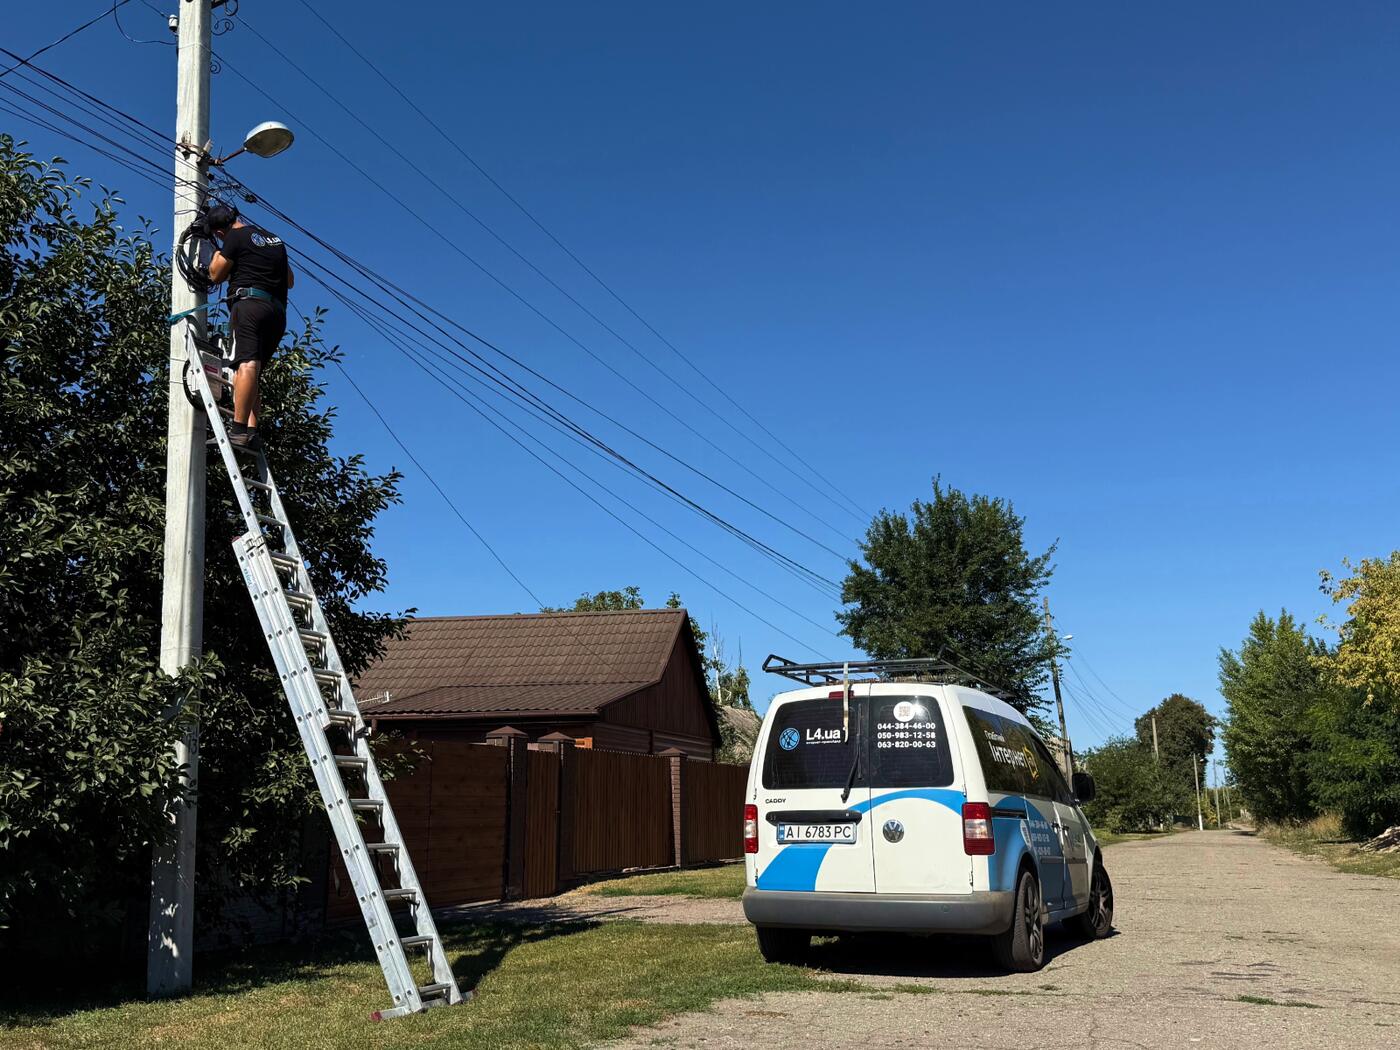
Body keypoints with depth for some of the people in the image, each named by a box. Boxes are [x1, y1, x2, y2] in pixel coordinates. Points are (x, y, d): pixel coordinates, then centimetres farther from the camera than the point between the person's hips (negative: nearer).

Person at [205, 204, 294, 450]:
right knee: (254, 371, 10)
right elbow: (290, 280, 35)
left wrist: (219, 252, 26)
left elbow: (216, 275, 10)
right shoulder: (275, 239, 26)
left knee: (246, 364, -20)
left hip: (249, 302, -7)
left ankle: (239, 429, -32)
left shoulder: (235, 237, 4)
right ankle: (252, 430, -3)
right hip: (278, 311, 7)